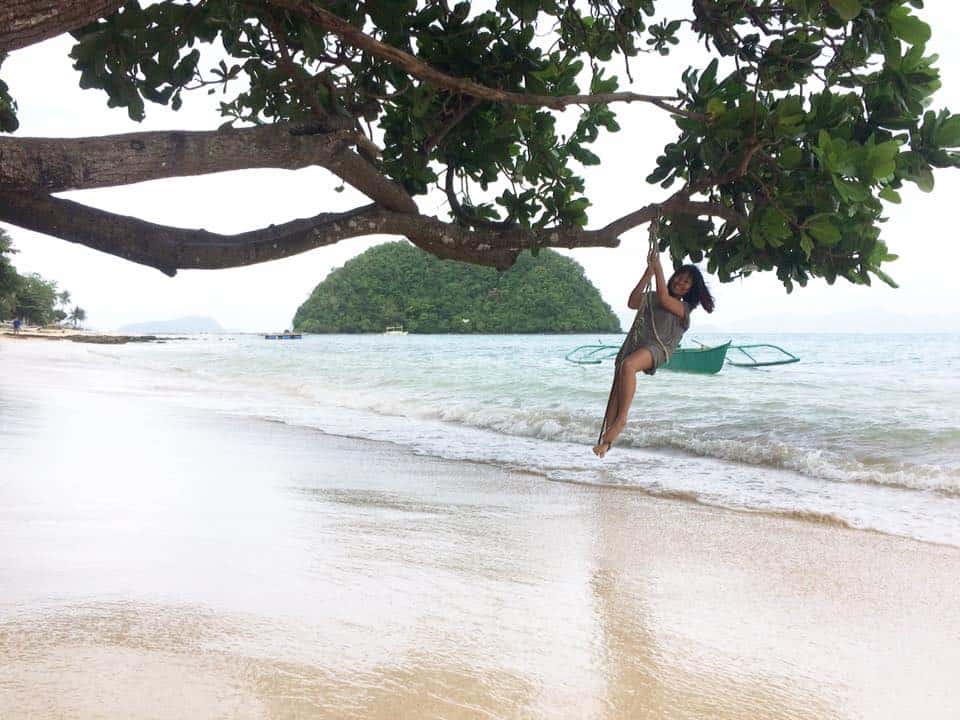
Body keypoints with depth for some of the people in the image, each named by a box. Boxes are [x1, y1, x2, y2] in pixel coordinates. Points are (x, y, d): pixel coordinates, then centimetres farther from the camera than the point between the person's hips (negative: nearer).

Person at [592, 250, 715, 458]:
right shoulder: (652, 297, 23)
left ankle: (621, 419, -31)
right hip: (634, 344, 5)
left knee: (628, 365, -37)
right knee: (617, 386, -11)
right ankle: (606, 438, -13)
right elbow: (633, 303, 6)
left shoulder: (683, 308, 9)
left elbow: (665, 299, -10)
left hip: (657, 347, -5)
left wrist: (658, 268, -5)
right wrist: (648, 271, 4)